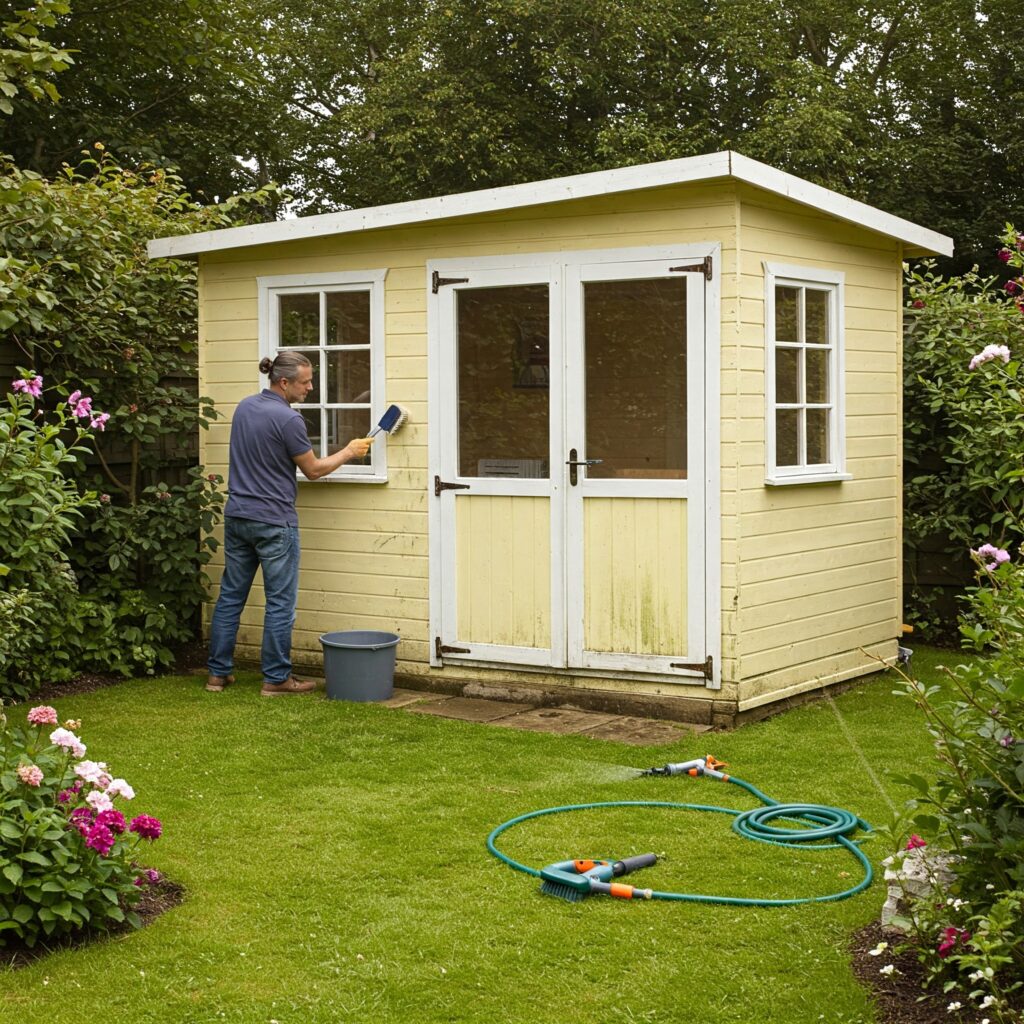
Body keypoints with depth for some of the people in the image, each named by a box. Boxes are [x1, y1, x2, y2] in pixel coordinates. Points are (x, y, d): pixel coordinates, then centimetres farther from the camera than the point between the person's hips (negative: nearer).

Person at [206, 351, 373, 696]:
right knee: (280, 602, 1)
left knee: (230, 596, 12)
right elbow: (313, 470, -7)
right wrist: (349, 452, 7)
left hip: (237, 516, 8)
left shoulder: (244, 407, 8)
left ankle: (218, 672, 16)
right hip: (274, 522, -8)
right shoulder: (288, 419, -17)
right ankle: (276, 679, 6)